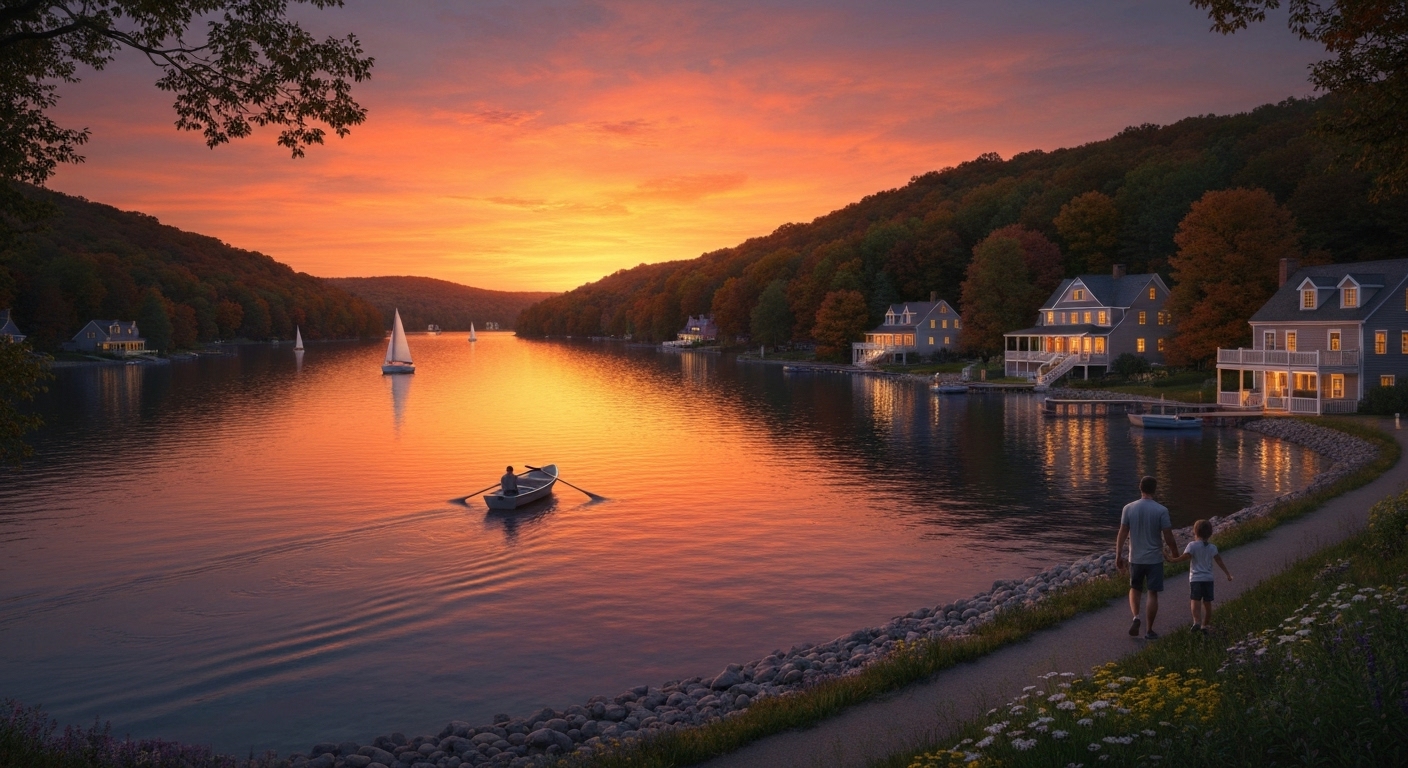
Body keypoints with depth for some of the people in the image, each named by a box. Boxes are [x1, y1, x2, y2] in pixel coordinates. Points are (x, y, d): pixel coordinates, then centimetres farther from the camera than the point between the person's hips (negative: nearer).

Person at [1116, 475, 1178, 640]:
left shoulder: (1129, 508, -5)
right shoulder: (1161, 510, -12)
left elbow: (1122, 534, -4)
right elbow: (1168, 538, -10)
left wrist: (1118, 556, 3)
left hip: (1135, 558, 2)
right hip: (1154, 559, -2)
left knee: (1135, 589, 20)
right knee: (1153, 594, 8)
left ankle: (1135, 617, -3)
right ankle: (1149, 630, 12)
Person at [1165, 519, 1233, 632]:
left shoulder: (1192, 545, -7)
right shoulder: (1212, 547, 7)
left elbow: (1184, 557, -16)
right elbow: (1220, 561, 9)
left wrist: (1171, 560, -8)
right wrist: (1228, 574, 17)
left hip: (1196, 579, -4)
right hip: (1208, 579, 5)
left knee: (1195, 600, -12)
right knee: (1207, 603, 13)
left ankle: (1197, 621, -32)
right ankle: (1204, 625, 20)